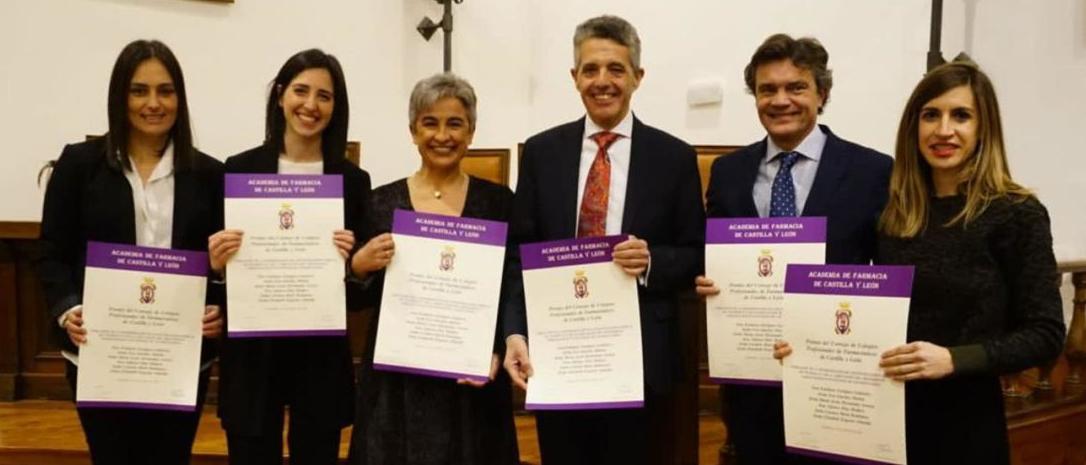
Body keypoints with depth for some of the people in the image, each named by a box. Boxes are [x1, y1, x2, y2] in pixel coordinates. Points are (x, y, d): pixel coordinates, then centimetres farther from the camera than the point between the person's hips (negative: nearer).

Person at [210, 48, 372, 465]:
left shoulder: (353, 180, 1)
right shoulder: (239, 169, 0)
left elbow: (362, 289, 3)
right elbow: (215, 262, 5)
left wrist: (350, 261, -17)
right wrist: (216, 264, -16)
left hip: (322, 354, 1)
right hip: (252, 351, 0)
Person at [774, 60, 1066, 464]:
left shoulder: (1017, 214, -10)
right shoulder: (894, 211, 4)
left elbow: (1045, 334, -11)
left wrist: (953, 359, -23)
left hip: (965, 420, -4)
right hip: (887, 415, 4)